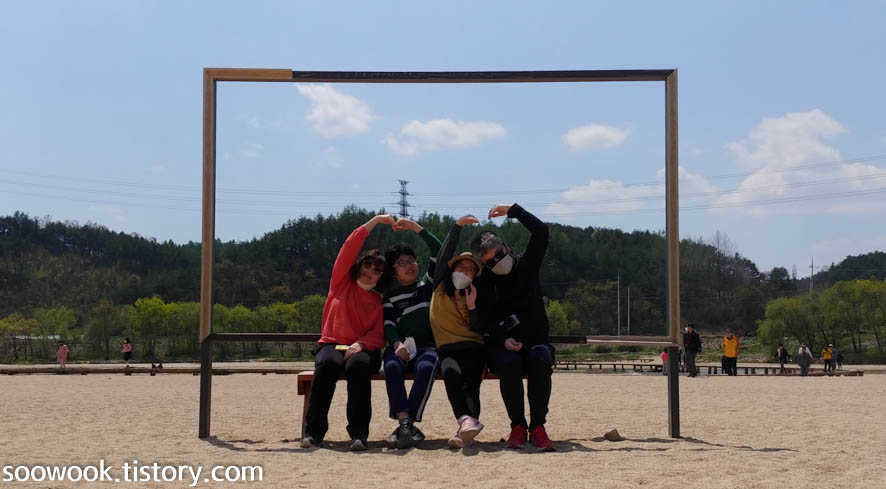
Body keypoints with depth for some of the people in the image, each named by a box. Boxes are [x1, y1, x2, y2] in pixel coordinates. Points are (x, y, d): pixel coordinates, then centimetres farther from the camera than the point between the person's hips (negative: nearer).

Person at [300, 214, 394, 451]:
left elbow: (379, 334, 4)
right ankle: (314, 431, -33)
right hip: (331, 344, 0)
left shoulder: (379, 301, 17)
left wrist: (360, 344, -18)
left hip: (362, 349, 0)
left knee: (358, 365, -36)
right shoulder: (341, 283, 16)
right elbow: (349, 248, 6)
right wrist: (375, 221, 3)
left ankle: (359, 434, -40)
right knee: (327, 364, -36)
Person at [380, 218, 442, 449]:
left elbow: (438, 252, 7)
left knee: (426, 368, -35)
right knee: (392, 366, -34)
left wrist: (415, 227, 5)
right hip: (400, 347, 1)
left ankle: (407, 425, -37)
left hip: (426, 346, -1)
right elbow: (388, 324, 3)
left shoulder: (427, 285, 17)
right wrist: (397, 344, -19)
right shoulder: (391, 296, 17)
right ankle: (405, 424, -43)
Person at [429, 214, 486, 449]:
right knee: (451, 371, -35)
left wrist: (472, 307, -4)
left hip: (472, 347, 0)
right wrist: (457, 226, -4)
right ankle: (468, 421, -54)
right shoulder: (440, 287, 16)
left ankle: (464, 429, -52)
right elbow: (444, 254, 3)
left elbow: (480, 330, 9)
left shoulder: (474, 296, 17)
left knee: (469, 380, -30)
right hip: (446, 349, 0)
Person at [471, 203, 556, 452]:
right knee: (509, 363, -36)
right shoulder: (483, 284, 7)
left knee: (540, 360, -35)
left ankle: (537, 426, -27)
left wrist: (513, 210, -5)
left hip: (535, 340, 0)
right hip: (503, 345, 0)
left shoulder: (527, 265, 9)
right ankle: (518, 425, -21)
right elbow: (487, 321, -3)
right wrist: (503, 340, -21)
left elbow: (541, 231, -3)